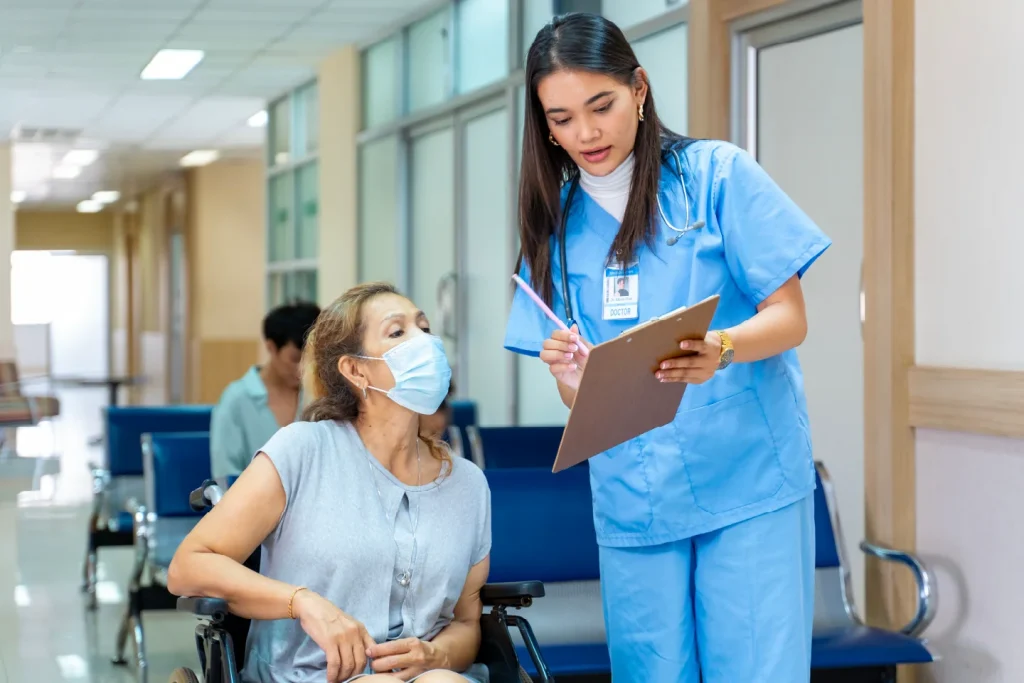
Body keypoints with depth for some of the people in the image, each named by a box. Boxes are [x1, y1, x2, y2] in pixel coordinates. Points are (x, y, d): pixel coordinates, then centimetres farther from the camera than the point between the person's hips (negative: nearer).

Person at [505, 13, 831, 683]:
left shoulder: (716, 174, -2)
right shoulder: (559, 222, 8)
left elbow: (789, 318, -4)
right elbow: (581, 398, 9)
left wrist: (720, 348, -25)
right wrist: (573, 373, -16)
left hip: (749, 484, -3)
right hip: (633, 499, 3)